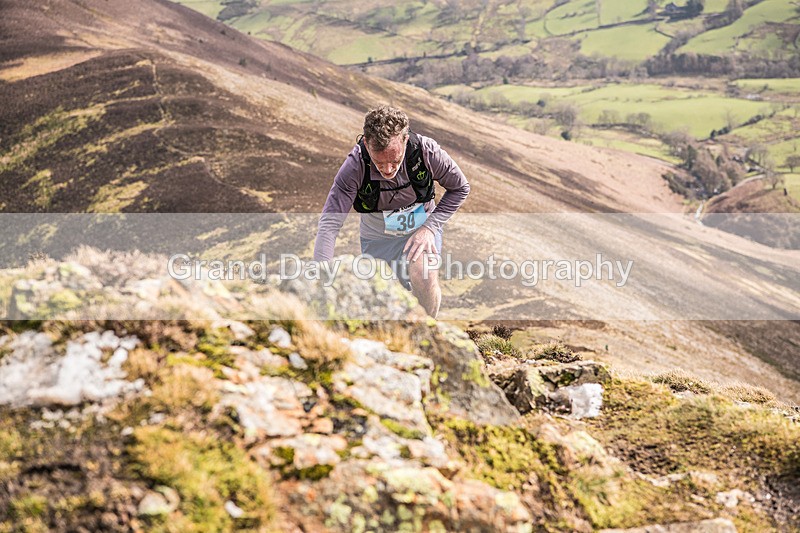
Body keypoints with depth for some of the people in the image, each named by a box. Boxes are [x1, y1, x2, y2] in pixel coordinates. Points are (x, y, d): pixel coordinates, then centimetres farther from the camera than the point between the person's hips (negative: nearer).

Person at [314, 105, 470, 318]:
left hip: (421, 230, 0)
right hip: (377, 235, 1)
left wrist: (431, 227, -19)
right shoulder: (355, 166, -31)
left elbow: (460, 188, -8)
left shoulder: (427, 152, -28)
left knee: (424, 279, -29)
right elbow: (329, 224, -34)